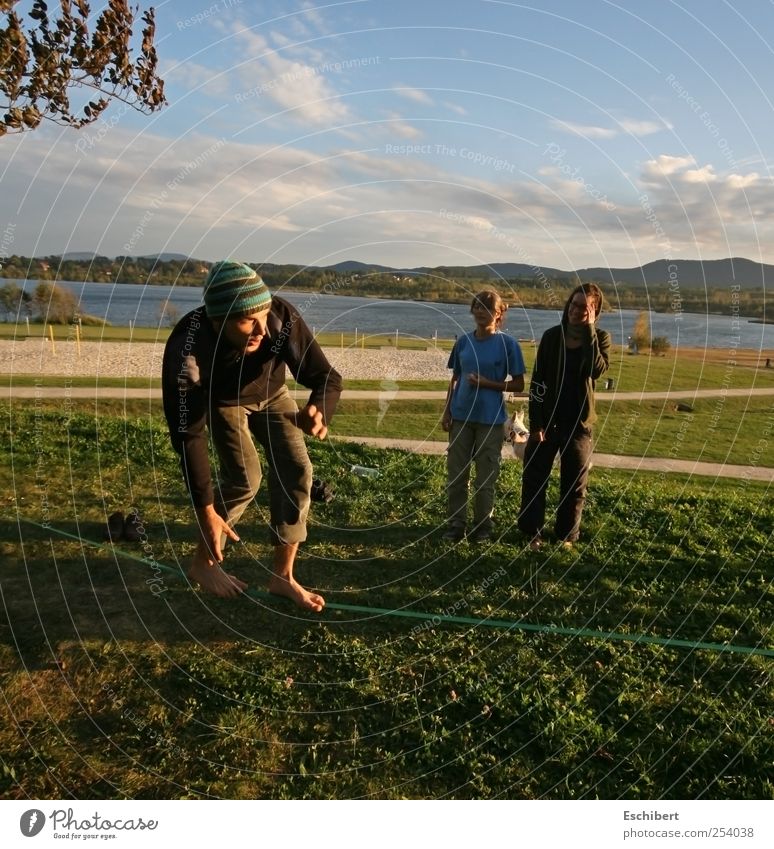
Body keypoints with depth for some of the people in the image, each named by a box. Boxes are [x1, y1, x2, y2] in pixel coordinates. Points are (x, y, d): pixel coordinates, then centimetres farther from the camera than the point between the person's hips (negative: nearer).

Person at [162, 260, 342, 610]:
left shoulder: (282, 319, -38)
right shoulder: (186, 350, -40)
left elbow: (326, 377, -29)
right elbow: (187, 434, -32)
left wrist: (318, 411, -54)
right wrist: (205, 508, -30)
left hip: (271, 393, 3)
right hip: (222, 400, -2)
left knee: (296, 469, -10)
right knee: (244, 477, -16)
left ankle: (282, 575, 4)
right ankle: (203, 562, 10)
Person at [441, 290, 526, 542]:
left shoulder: (507, 344, -6)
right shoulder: (463, 342, 5)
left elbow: (518, 384, -4)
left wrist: (487, 383, -16)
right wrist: (447, 412, 7)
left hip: (490, 420, -3)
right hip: (461, 417, 4)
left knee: (485, 478, 6)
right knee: (456, 474, 8)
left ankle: (482, 526, 22)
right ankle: (456, 524, 21)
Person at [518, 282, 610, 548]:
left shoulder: (600, 338, -1)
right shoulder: (552, 336, 0)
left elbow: (597, 370, -22)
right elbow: (537, 381, -2)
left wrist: (588, 331, -19)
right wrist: (535, 422, -8)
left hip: (578, 423, 0)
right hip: (546, 419, 1)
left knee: (574, 484, 7)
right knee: (534, 477, 4)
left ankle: (567, 535, 20)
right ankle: (532, 531, 18)